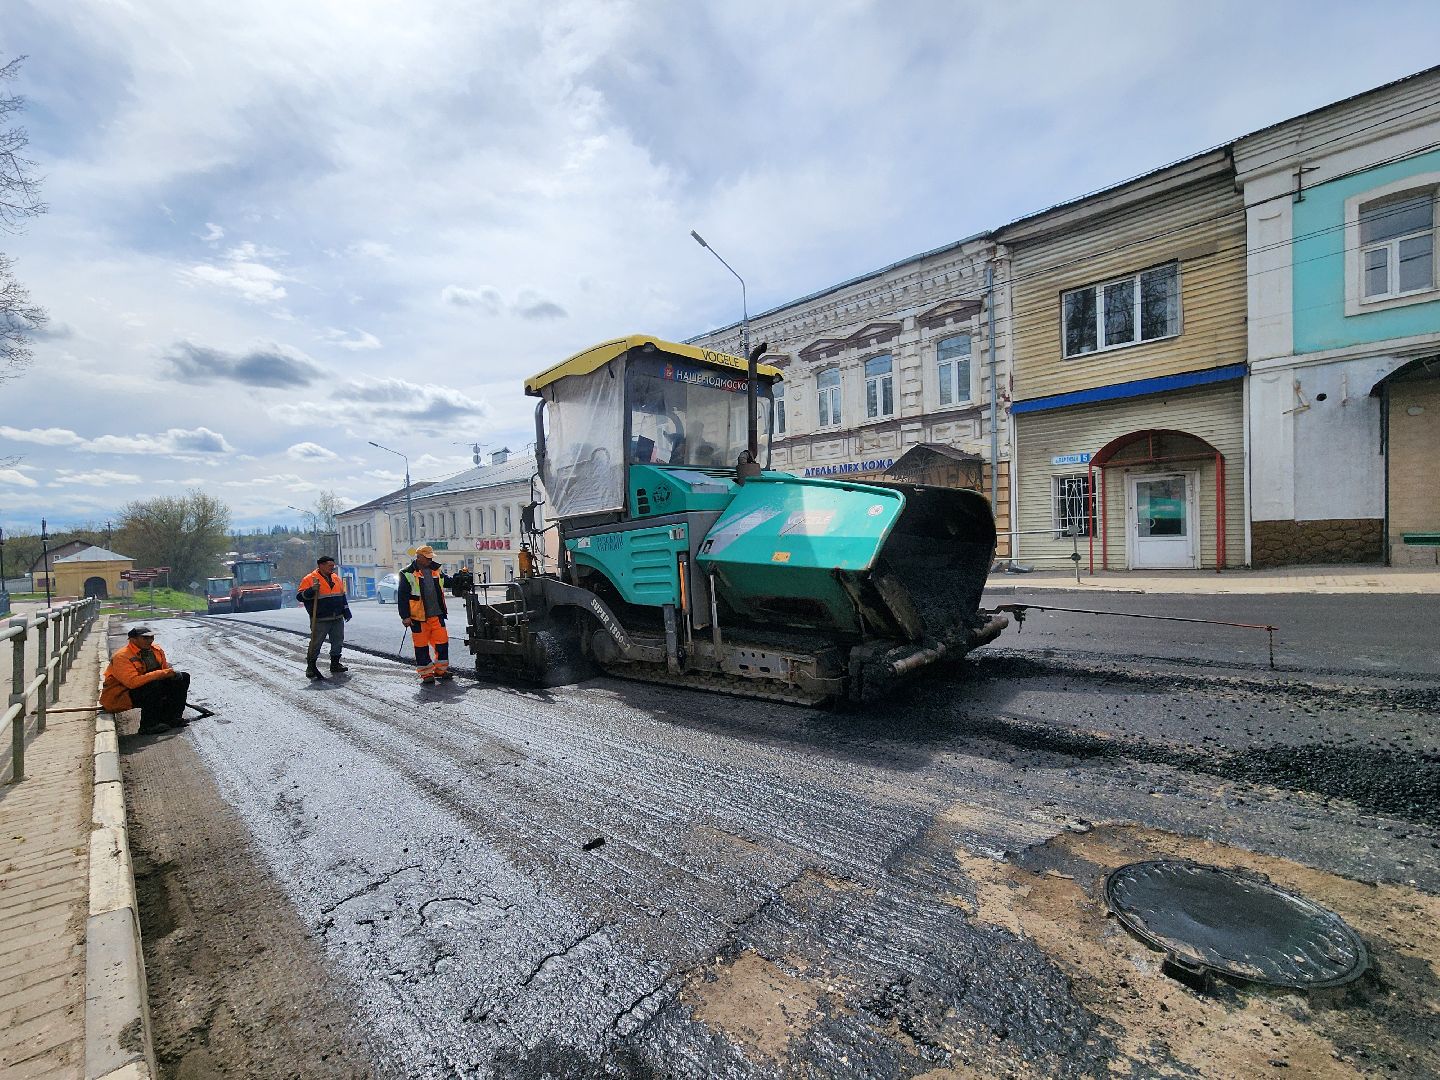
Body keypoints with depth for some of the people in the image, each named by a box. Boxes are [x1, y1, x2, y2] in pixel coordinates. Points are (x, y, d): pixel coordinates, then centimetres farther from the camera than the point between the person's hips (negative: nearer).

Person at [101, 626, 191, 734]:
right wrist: (163, 673, -36)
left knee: (183, 677, -4)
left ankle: (169, 718, -3)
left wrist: (173, 673, -12)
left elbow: (165, 669, 13)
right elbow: (132, 682, -34)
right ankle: (148, 726, -22)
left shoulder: (157, 650, 2)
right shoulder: (121, 657, -21)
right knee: (153, 685, -35)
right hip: (119, 696, -8)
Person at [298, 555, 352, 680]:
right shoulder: (309, 579, -5)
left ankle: (335, 665, 20)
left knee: (338, 642, 9)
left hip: (338, 618, 6)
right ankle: (311, 667, 12)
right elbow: (299, 596, -8)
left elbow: (343, 596, 22)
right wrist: (311, 590, -25)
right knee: (316, 643, 0)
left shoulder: (337, 578, 13)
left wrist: (346, 611, 19)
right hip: (320, 620, -6)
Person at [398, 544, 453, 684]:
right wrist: (405, 616, -10)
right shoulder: (408, 574, -5)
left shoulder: (435, 570, 11)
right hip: (419, 617, -5)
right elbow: (402, 597, -5)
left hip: (437, 615, 5)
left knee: (442, 641, 7)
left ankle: (441, 669, 22)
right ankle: (426, 673, 14)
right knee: (421, 645, 3)